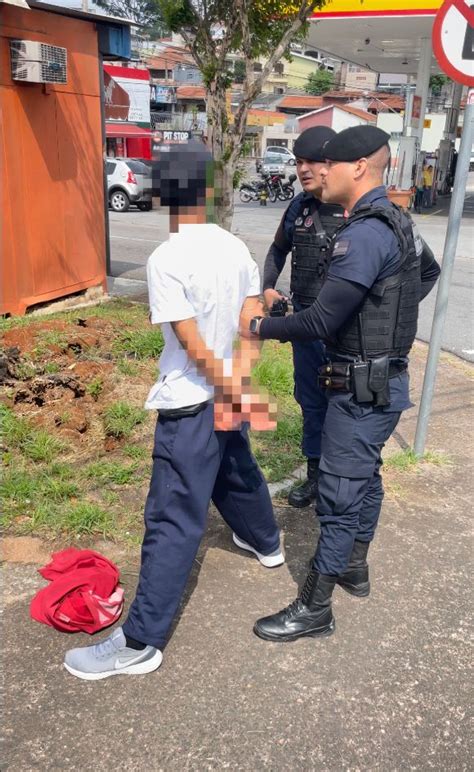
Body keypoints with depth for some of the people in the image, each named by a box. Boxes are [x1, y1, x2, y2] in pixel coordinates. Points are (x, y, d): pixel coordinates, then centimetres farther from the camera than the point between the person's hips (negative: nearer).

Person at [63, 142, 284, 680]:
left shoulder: (166, 261, -21)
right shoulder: (235, 247, 1)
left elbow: (194, 346, -21)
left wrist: (224, 387, -7)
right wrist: (239, 376, -3)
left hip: (189, 404, -7)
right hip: (227, 396, 8)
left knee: (173, 521, -3)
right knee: (237, 474, 31)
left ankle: (140, 642, 7)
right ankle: (265, 542, 57)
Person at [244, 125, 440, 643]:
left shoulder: (363, 235, -24)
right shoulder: (394, 222, 8)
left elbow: (321, 322, -24)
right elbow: (429, 272, 26)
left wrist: (260, 327, -10)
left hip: (364, 388, -10)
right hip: (380, 379, 10)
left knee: (339, 496, -1)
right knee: (364, 477, 21)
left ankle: (314, 609, 12)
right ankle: (355, 568, 40)